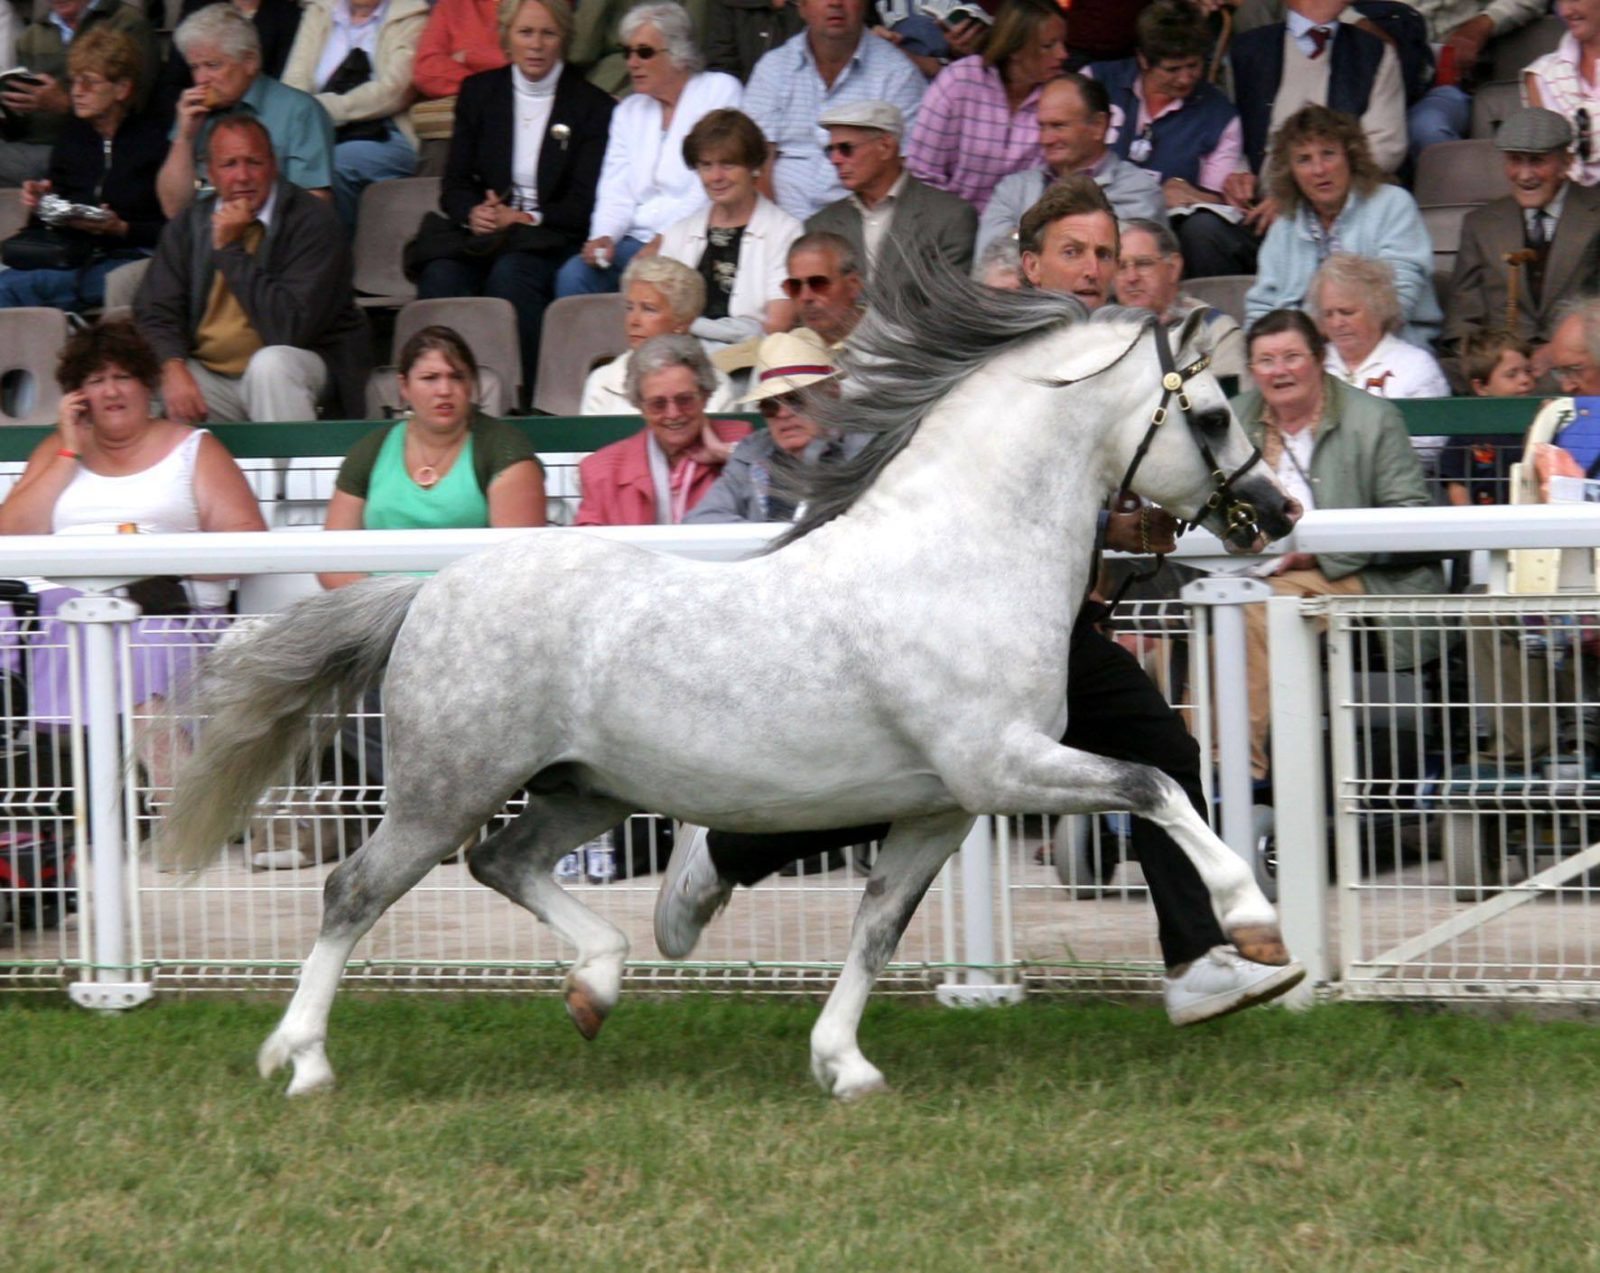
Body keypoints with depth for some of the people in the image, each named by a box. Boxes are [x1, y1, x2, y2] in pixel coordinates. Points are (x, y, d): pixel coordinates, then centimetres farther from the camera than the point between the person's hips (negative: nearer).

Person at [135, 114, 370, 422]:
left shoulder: (313, 222, -11)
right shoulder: (187, 226, 6)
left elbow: (292, 328, -21)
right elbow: (154, 315, 1)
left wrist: (230, 249, -20)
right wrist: (173, 369, -20)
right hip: (209, 379, 4)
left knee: (271, 364, -36)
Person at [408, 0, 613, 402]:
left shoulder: (591, 105, 4)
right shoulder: (479, 92, 14)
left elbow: (585, 205, -1)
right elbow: (454, 184, 13)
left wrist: (524, 218, -16)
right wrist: (472, 213, -11)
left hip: (550, 238, -3)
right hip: (480, 232, 3)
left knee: (510, 273, -37)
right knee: (441, 275, -31)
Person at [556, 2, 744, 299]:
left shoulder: (719, 91, 2)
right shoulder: (630, 110, 20)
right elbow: (616, 193, 12)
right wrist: (603, 237, -10)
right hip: (636, 239, 5)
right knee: (573, 275, -23)